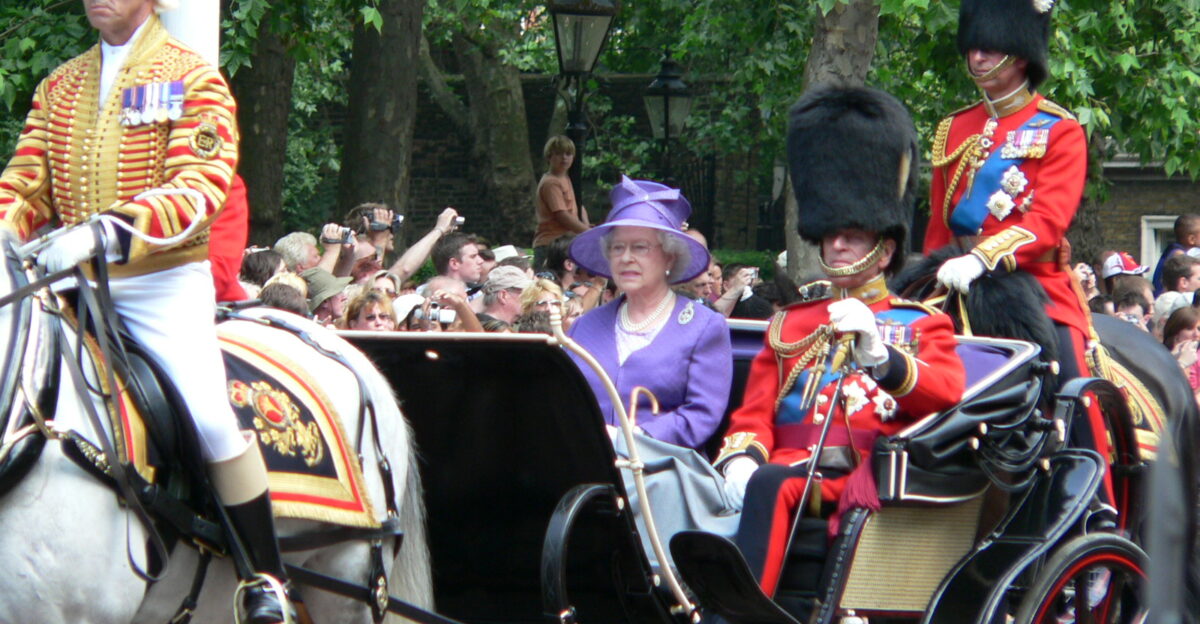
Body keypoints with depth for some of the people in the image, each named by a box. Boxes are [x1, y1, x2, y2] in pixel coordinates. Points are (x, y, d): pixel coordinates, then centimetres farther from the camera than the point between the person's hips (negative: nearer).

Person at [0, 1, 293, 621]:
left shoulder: (193, 80, -1)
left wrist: (107, 232, -30)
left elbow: (200, 189, -15)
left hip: (165, 283, -5)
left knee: (208, 413, -22)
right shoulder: (59, 87, 15)